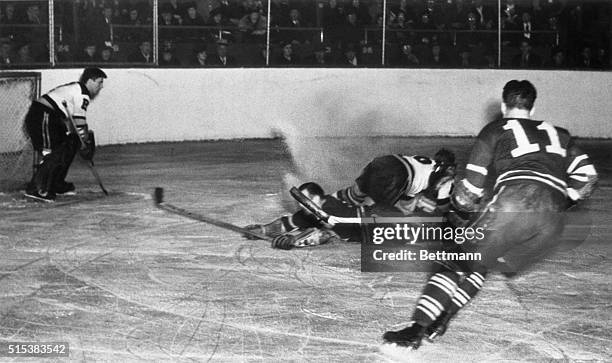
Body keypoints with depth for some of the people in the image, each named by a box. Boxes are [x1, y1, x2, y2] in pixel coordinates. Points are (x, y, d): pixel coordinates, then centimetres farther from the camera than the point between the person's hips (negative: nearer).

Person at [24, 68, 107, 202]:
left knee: (67, 148, 17)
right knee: (53, 154, -15)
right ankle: (35, 189, -20)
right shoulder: (82, 93, -8)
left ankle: (57, 185, 21)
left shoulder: (74, 89, 24)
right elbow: (79, 121, -14)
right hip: (42, 118, -11)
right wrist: (85, 142, -8)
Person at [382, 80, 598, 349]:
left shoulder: (496, 130, 19)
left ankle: (417, 328, -4)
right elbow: (586, 177, 18)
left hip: (514, 203, -4)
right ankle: (443, 317, 5)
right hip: (553, 224, 4)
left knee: (459, 261, 8)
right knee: (480, 264, 21)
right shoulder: (557, 134, 31)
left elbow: (468, 193, 13)